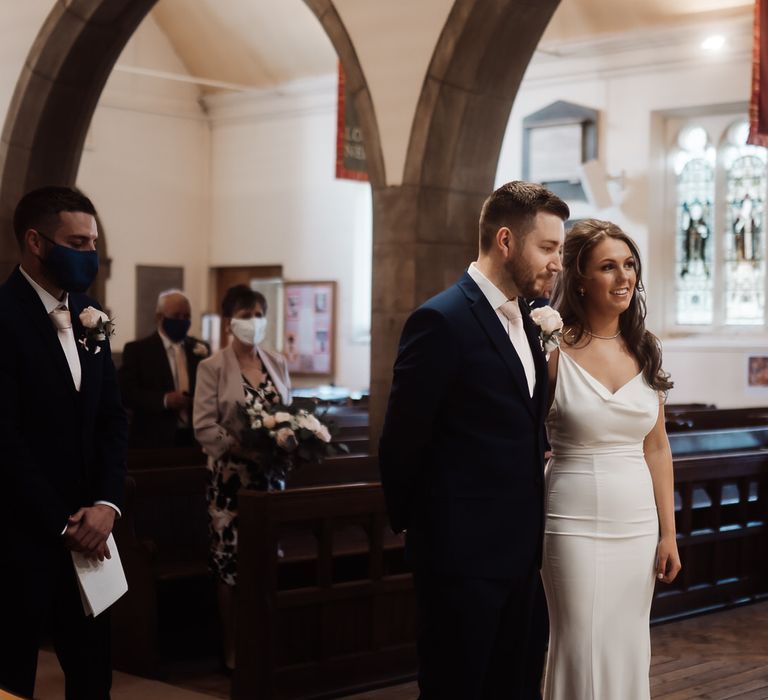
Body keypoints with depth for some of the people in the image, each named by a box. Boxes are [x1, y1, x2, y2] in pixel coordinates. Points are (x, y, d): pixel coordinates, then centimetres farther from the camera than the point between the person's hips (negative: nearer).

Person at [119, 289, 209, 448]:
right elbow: (125, 392, -8)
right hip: (153, 442, -3)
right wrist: (164, 400, -19)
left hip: (195, 440, 3)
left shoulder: (200, 349, 13)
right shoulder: (137, 350, 2)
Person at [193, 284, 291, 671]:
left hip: (270, 476, 4)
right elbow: (205, 427, -11)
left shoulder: (277, 363, 10)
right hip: (230, 478, -4)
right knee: (231, 566, 0)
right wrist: (244, 450, -21)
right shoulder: (212, 367, -4)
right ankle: (232, 652, 11)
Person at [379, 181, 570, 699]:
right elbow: (402, 442, -11)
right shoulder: (442, 320, -15)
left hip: (520, 549, 8)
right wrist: (410, 522, -1)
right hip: (463, 553, -8)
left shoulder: (524, 320, 12)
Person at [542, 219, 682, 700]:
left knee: (629, 649, 12)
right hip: (575, 524, -4)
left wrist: (668, 532, 7)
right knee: (580, 651, 3)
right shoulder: (556, 349, -8)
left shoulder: (644, 351, 5)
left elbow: (657, 448, 9)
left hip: (638, 525, 4)